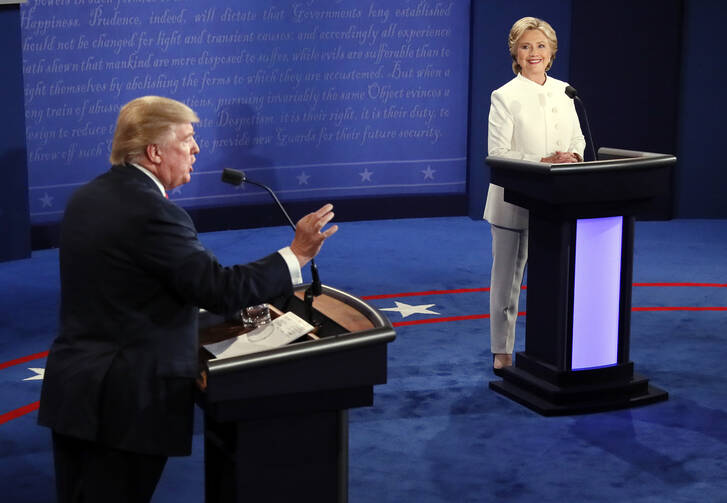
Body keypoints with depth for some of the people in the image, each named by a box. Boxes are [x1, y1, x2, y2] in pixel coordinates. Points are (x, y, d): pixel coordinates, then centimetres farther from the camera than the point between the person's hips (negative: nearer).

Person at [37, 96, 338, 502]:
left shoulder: (87, 198, 8)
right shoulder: (153, 213, -20)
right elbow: (221, 290, -21)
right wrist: (297, 255, -14)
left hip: (72, 389, 8)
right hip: (126, 400, -8)